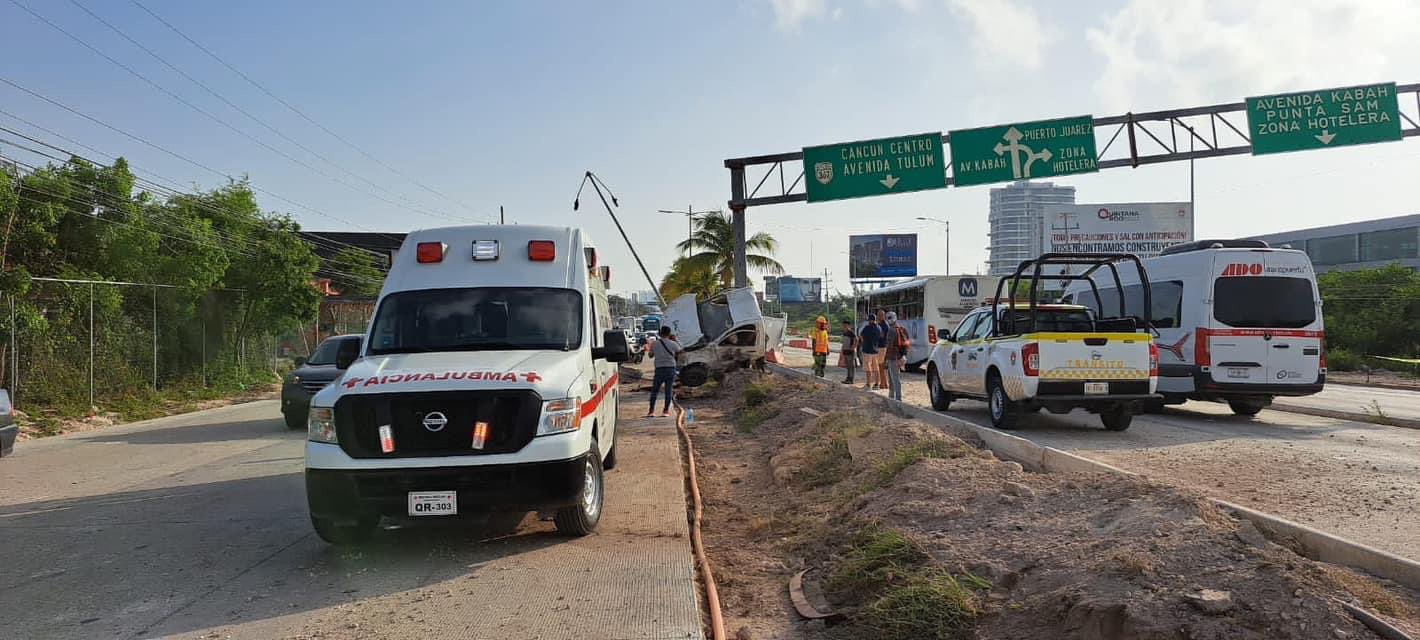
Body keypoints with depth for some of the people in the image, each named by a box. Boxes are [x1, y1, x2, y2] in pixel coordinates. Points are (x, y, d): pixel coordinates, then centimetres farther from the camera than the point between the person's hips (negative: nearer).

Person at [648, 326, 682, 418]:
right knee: (668, 390, 7)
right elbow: (681, 350, 13)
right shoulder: (673, 344, -5)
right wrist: (676, 341, 26)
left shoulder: (654, 344, -3)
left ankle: (651, 411, 4)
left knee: (654, 390, 8)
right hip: (671, 369, 0)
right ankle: (666, 411, 9)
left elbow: (650, 355, 12)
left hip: (659, 369, 0)